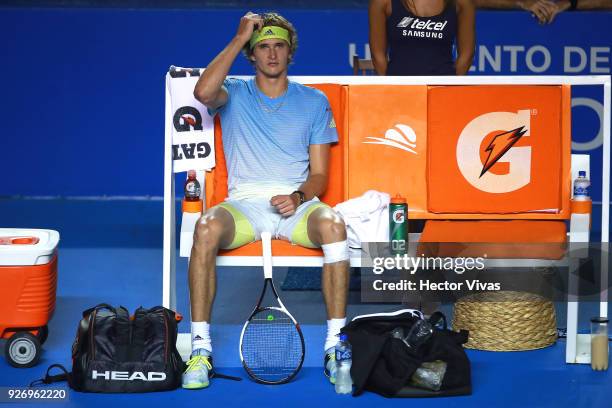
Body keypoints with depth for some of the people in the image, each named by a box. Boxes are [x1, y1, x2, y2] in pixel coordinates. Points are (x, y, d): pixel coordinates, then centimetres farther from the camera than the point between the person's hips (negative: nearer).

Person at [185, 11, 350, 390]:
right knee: (207, 227, -35)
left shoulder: (314, 101, 12)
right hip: (244, 202, 0)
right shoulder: (235, 94, 10)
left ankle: (335, 345, -29)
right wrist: (239, 38, -8)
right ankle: (201, 348, -27)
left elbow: (319, 174, 9)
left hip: (297, 203, 1)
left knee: (333, 224, -34)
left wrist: (298, 197, -14)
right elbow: (203, 92, -17)